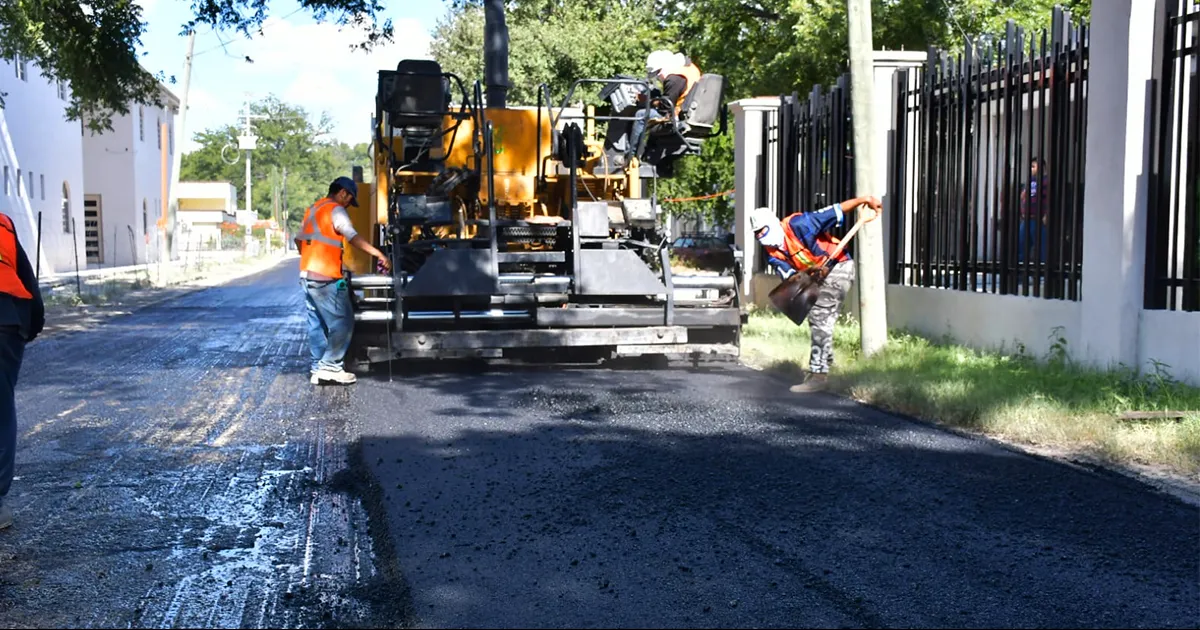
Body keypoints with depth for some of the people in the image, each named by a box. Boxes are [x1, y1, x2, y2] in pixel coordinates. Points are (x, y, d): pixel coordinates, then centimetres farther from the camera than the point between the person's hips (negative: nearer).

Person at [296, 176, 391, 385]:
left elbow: (299, 240, 27)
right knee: (342, 322, -5)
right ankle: (330, 366, -7)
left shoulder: (313, 210, 19)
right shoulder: (335, 210, -8)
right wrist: (378, 254, -26)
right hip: (327, 278, -9)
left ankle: (318, 367, 13)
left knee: (317, 324, 12)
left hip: (307, 275, 10)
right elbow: (353, 237, -21)